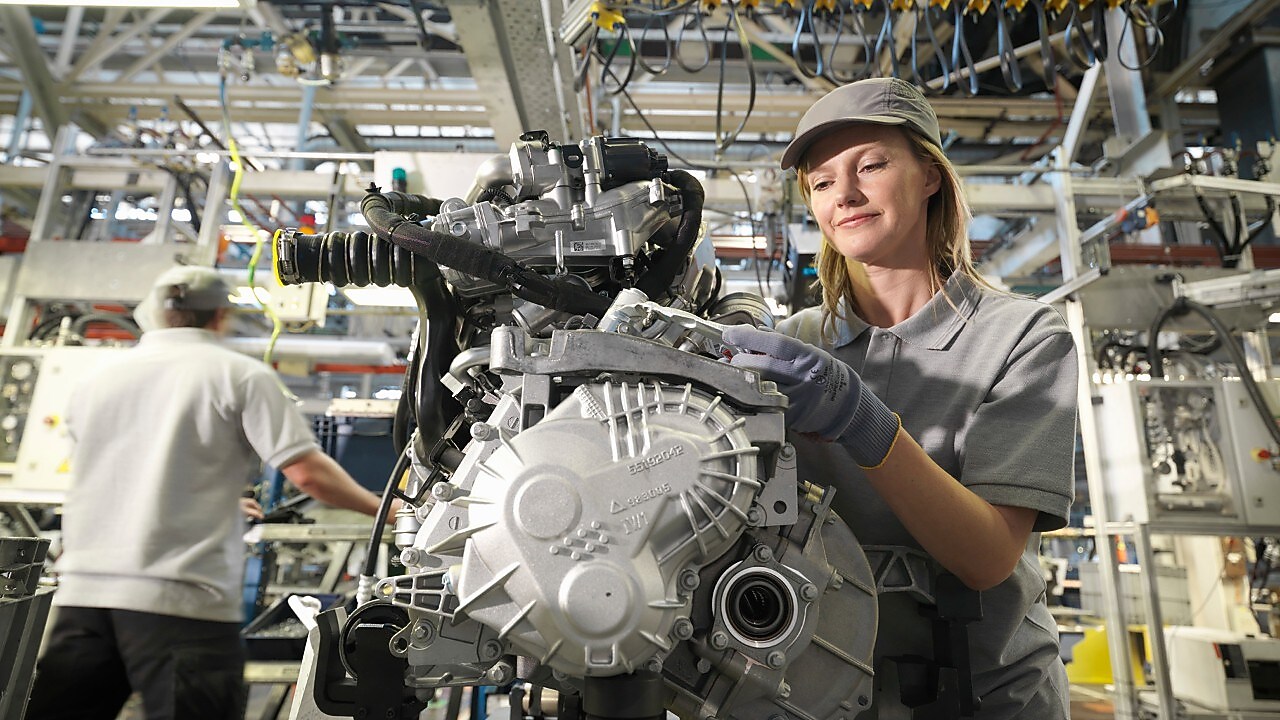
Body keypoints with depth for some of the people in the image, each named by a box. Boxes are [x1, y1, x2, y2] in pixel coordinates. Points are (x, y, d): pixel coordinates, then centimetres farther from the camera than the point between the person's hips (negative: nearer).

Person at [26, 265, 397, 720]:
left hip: (82, 593, 6)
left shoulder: (94, 382, 13)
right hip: (182, 600, -5)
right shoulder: (240, 375, -4)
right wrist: (381, 508, 3)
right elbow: (308, 473, -12)